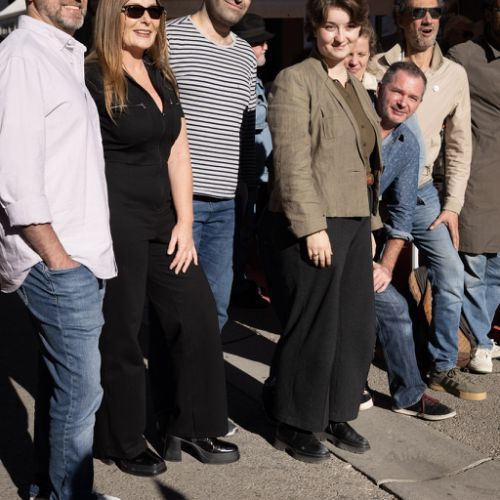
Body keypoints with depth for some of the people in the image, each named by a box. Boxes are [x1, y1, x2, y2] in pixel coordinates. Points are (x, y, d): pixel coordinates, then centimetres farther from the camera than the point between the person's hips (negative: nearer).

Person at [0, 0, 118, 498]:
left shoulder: (66, 56, 17)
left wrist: (81, 255, 12)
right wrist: (58, 259, -15)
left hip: (80, 256, 9)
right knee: (80, 391, -2)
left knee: (61, 383, 17)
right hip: (56, 259, -9)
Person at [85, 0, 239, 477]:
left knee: (198, 317, 9)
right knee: (119, 334, 4)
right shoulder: (92, 78, -9)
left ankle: (193, 427, 25)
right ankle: (124, 443, 21)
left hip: (162, 220, 8)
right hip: (114, 223, -7)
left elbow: (177, 153, 11)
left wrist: (184, 222, 5)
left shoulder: (161, 78, 13)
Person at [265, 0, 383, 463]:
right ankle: (295, 425, 16)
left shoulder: (355, 87, 17)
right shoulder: (295, 81, -9)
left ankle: (338, 415, 27)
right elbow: (293, 162, -16)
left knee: (357, 325, 11)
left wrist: (369, 226, 18)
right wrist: (312, 226, -21)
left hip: (355, 220, 8)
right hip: (314, 221, -8)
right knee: (312, 328, 0)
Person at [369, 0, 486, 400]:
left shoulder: (455, 75, 4)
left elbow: (459, 146, 8)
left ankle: (443, 368, 15)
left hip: (422, 193, 4)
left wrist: (452, 205, 3)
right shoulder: (377, 69, -7)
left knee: (451, 275, -1)